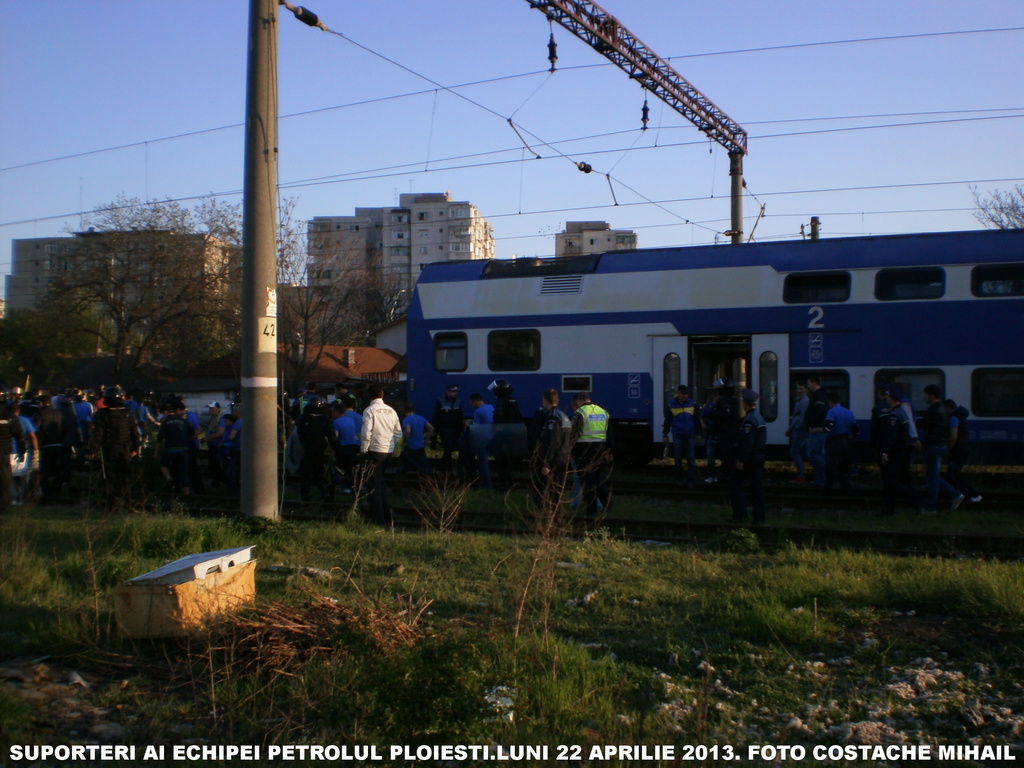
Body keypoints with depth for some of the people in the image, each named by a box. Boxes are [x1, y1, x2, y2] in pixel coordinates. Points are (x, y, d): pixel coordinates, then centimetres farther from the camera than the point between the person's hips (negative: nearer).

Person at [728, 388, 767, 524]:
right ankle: (759, 518, 8)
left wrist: (741, 460, -21)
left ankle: (740, 516, 0)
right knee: (757, 487, 8)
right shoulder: (760, 417, 13)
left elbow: (747, 442, -23)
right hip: (759, 457, 9)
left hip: (748, 458, -9)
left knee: (734, 484, 2)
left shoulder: (749, 420, -18)